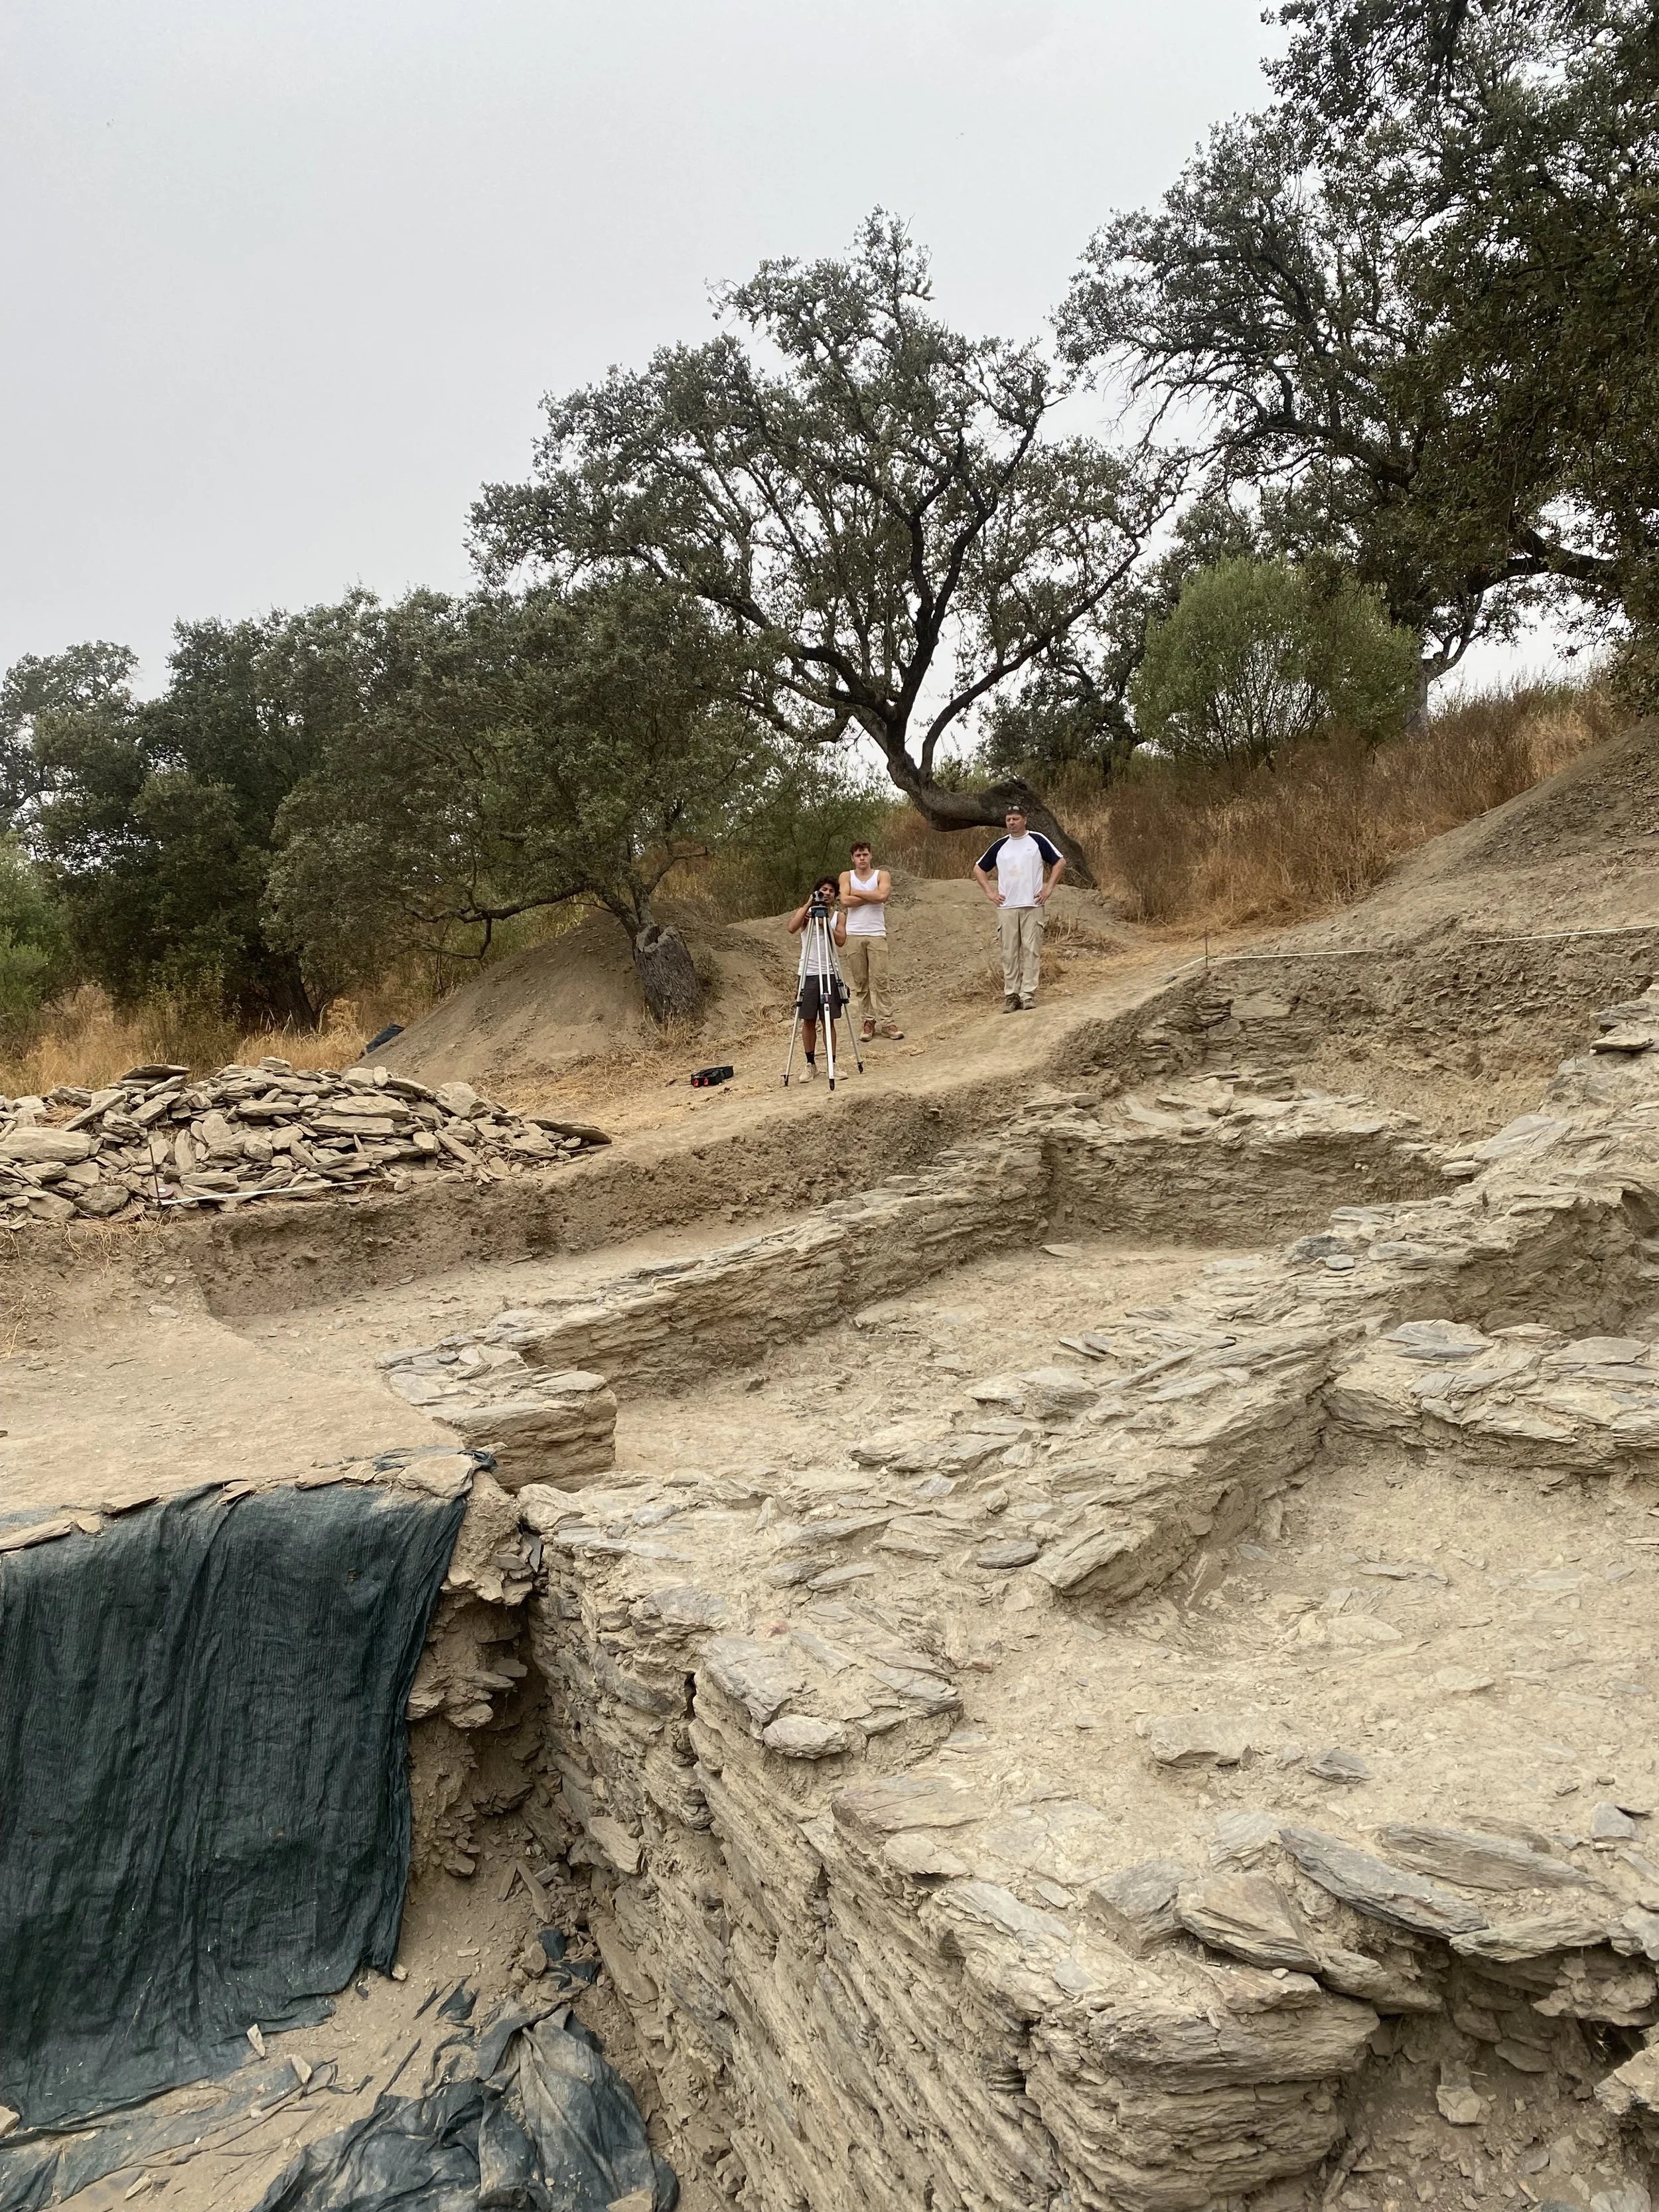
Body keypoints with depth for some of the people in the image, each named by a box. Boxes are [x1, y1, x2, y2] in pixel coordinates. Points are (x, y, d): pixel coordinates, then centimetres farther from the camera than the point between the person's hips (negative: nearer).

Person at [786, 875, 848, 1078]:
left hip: (829, 973, 1)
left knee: (828, 1020, 1)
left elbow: (841, 940, -8)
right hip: (808, 973, 0)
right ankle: (811, 1064, 12)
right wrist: (808, 905, -16)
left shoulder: (839, 916, 7)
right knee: (808, 1020, 2)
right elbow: (792, 928, -17)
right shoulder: (805, 912, 4)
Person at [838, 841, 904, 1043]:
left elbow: (882, 896, -13)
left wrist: (856, 892, -5)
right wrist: (872, 897, -5)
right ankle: (867, 1022, 7)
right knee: (859, 981, 1)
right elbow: (845, 901, -8)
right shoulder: (847, 876, 9)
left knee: (880, 979, -4)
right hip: (854, 935, 1)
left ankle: (885, 1022, -2)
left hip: (877, 935, -1)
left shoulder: (882, 875, 8)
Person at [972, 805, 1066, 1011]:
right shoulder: (1000, 846, 11)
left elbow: (1060, 861, 6)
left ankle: (1028, 994, -3)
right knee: (1009, 953, 2)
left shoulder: (1037, 840, 4)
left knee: (1031, 950, -5)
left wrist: (1049, 887, -1)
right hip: (1006, 907, 2)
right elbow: (979, 868, 19)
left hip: (1033, 905, -2)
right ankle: (1011, 995, 5)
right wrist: (989, 892, 9)